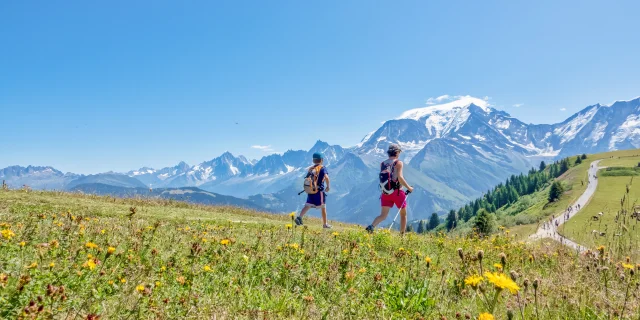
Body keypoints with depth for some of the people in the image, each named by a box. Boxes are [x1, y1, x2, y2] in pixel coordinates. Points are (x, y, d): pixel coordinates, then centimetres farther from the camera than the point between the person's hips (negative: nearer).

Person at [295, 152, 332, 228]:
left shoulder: (311, 168, 11)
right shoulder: (322, 168, -6)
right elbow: (326, 178, -20)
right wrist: (328, 186, -7)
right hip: (319, 190, -4)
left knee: (307, 206, 4)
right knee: (323, 207, 8)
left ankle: (299, 217, -18)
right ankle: (325, 224, 16)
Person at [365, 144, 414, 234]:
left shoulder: (382, 164, 9)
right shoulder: (399, 163, -7)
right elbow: (400, 177, -19)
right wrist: (409, 188, -9)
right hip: (397, 192, -4)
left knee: (383, 215, 0)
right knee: (403, 214, 16)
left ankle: (371, 226, -26)